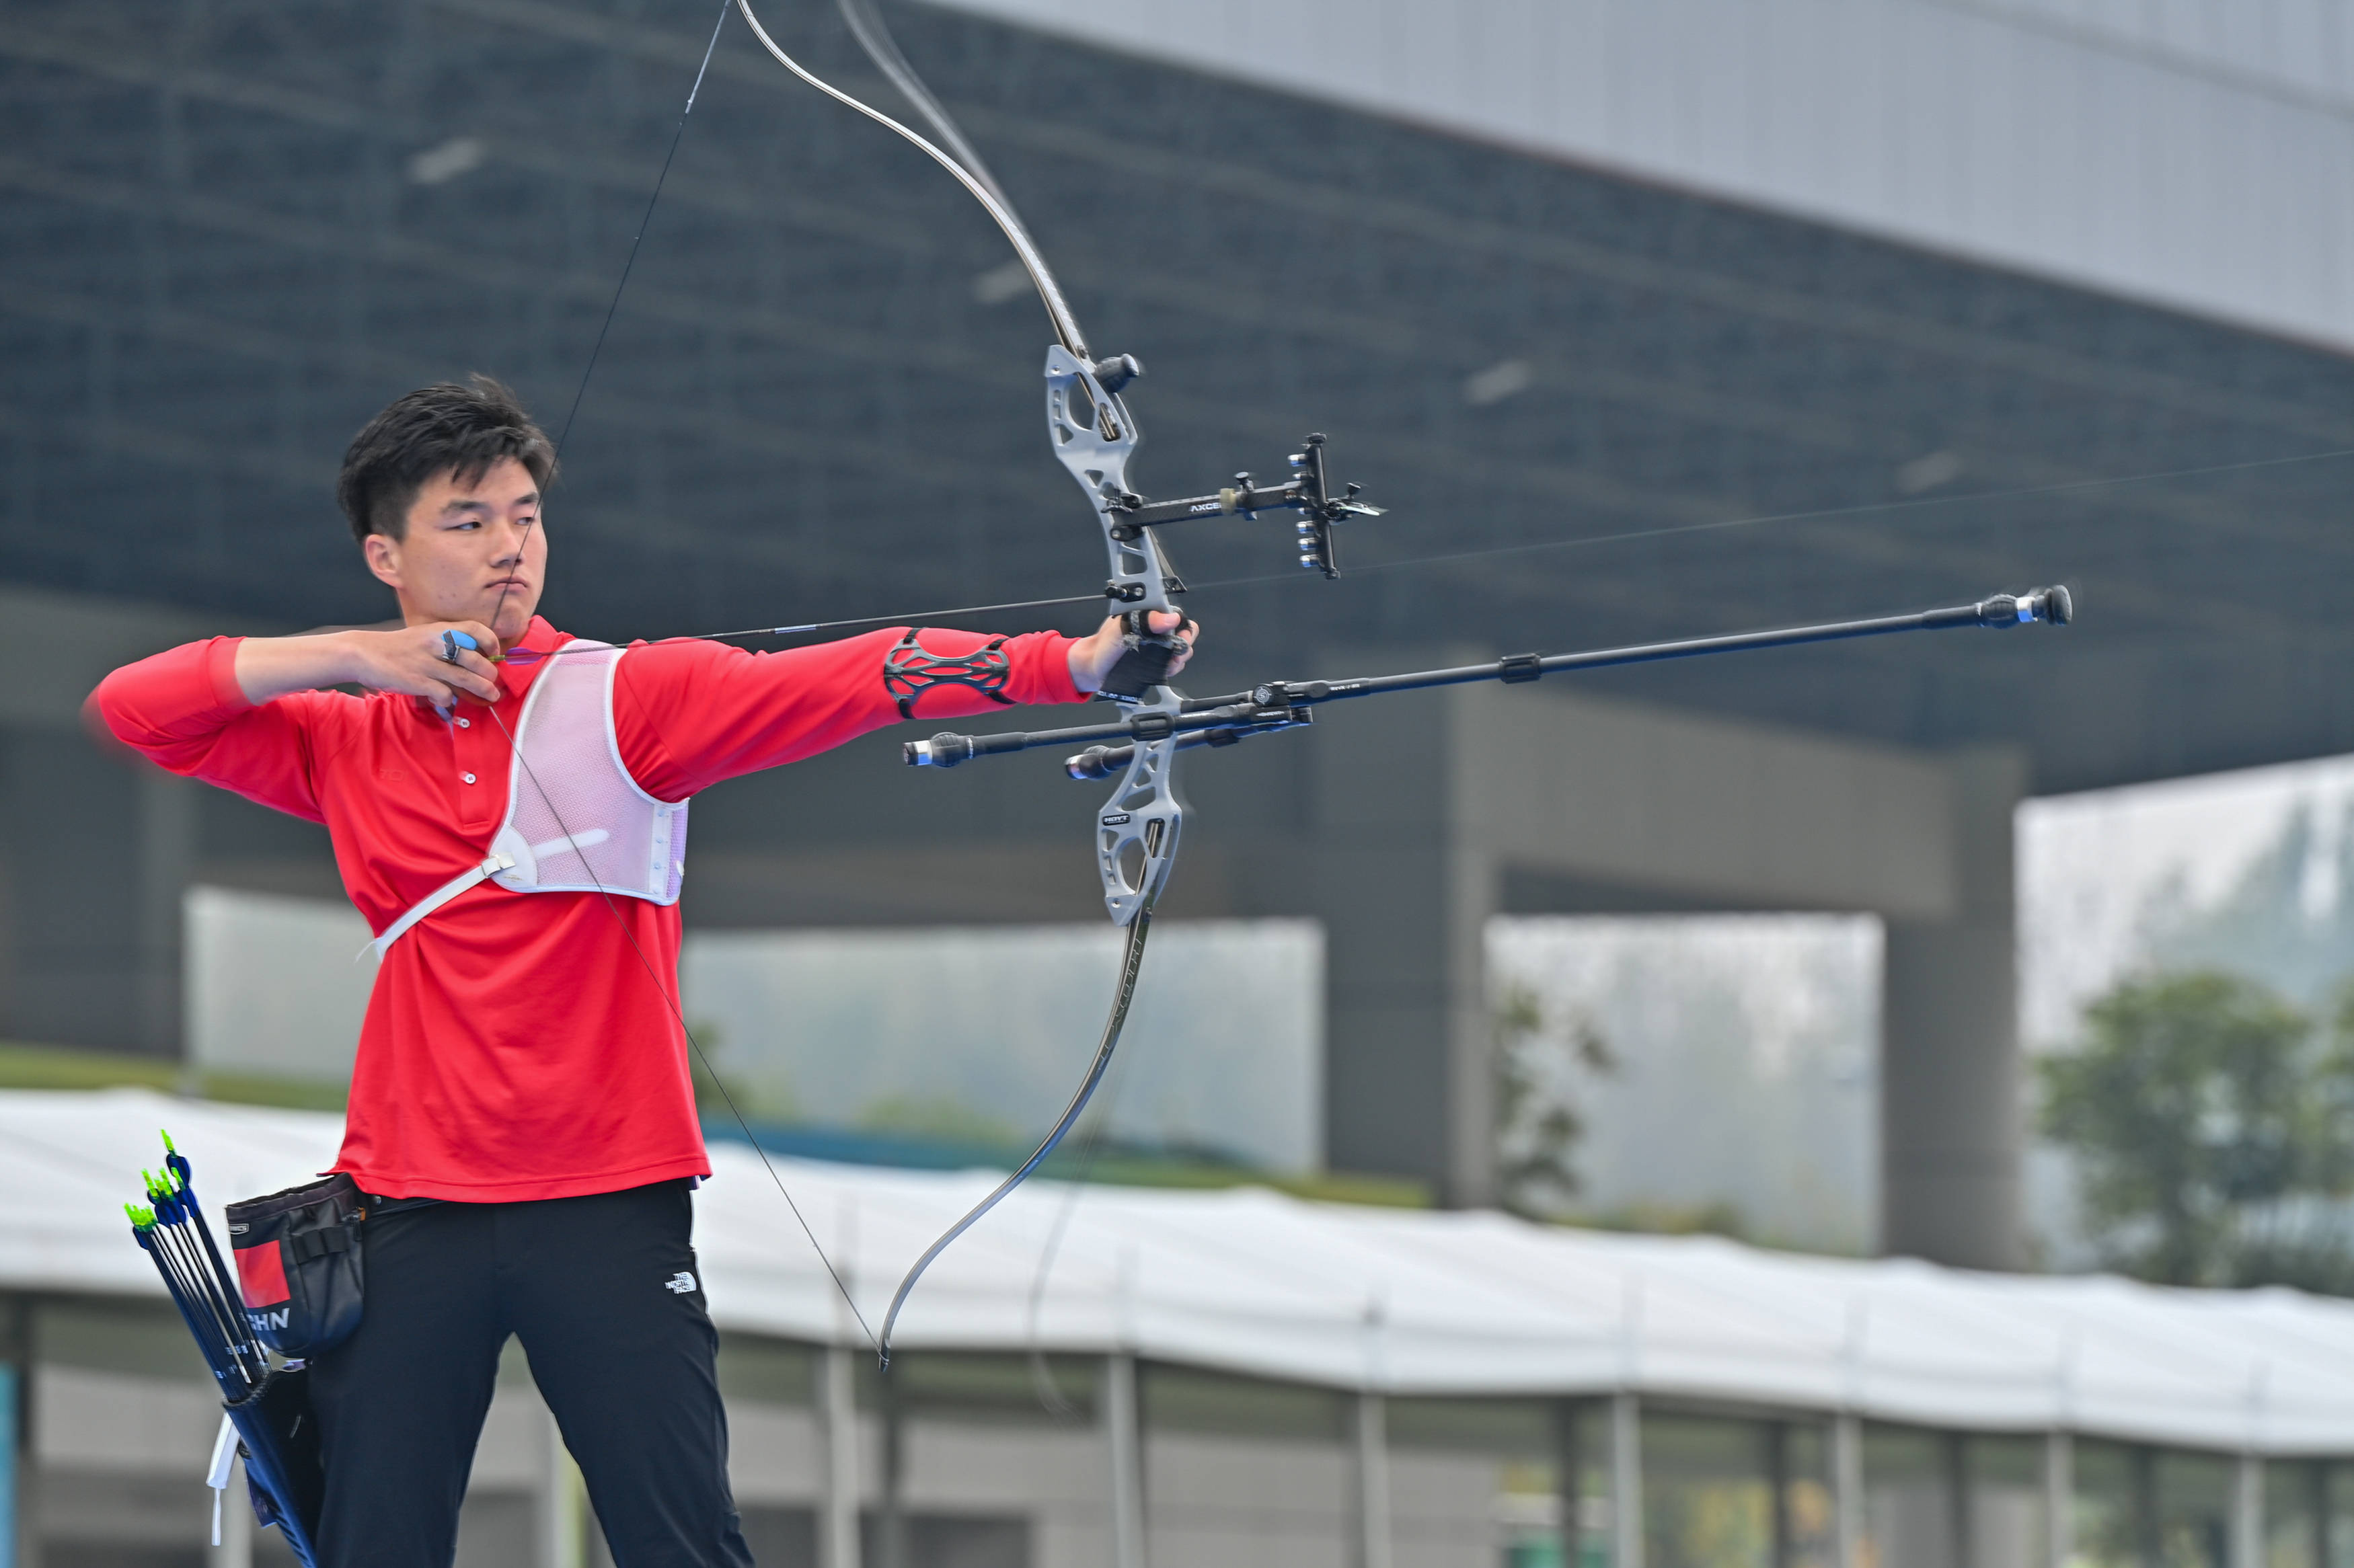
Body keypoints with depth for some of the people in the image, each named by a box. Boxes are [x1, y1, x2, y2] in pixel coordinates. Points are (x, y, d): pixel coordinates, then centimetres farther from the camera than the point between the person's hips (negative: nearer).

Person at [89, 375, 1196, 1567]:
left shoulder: (624, 697, 1)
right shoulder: (347, 745, 12)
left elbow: (846, 681, -12)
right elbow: (132, 708, 9)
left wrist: (1071, 664, -26)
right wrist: (352, 655, -2)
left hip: (611, 1203, -2)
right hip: (411, 1204, 2)